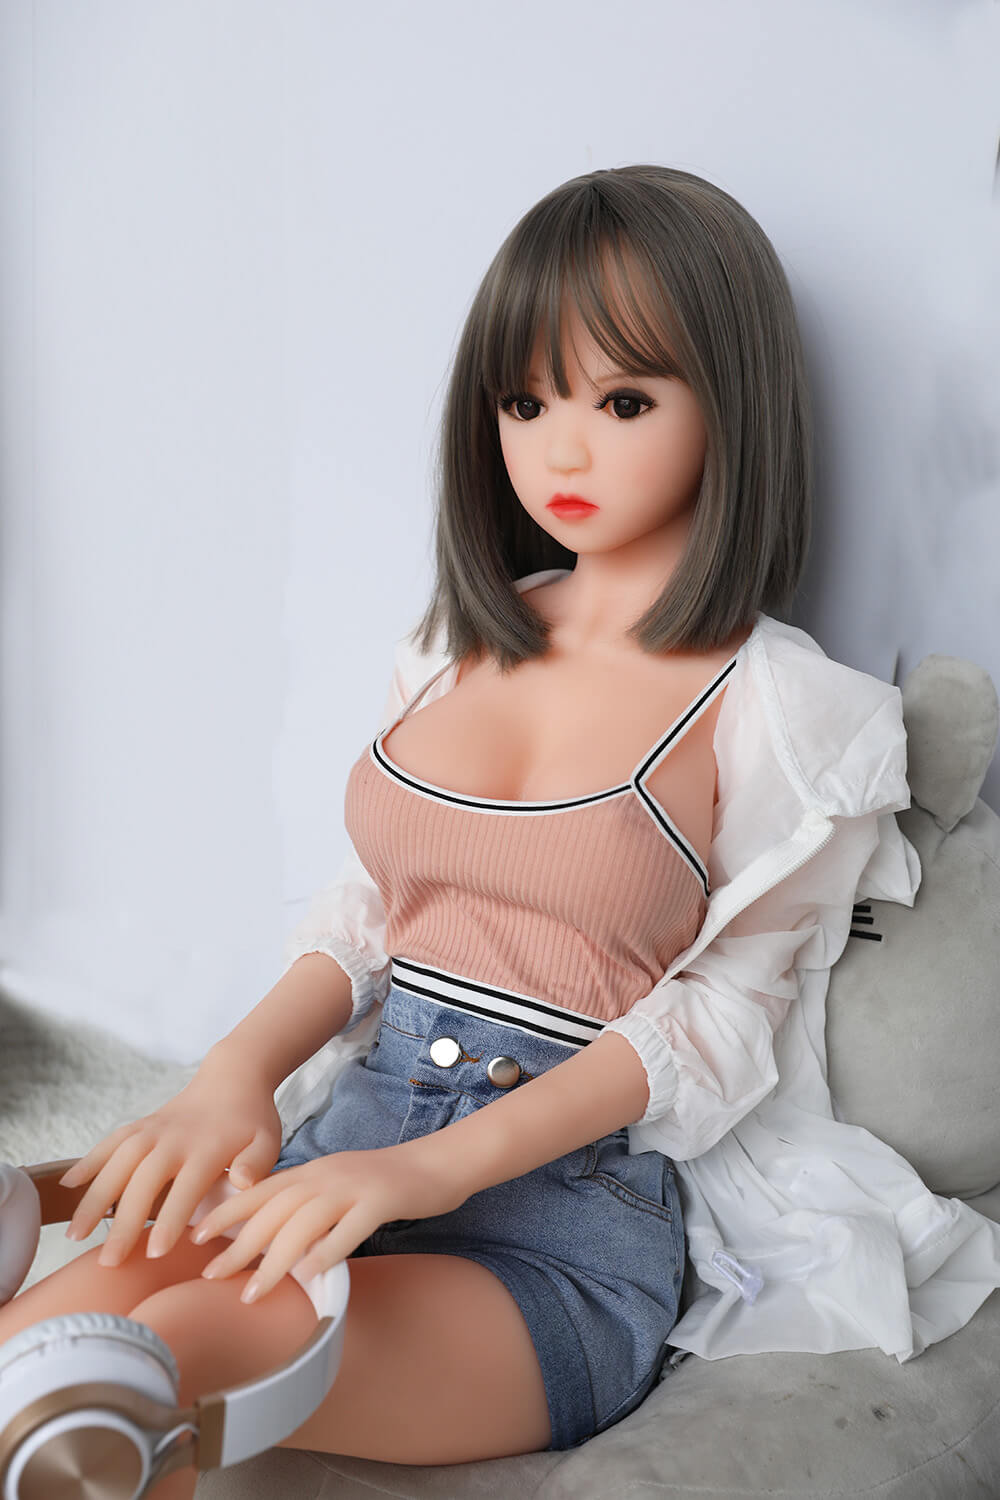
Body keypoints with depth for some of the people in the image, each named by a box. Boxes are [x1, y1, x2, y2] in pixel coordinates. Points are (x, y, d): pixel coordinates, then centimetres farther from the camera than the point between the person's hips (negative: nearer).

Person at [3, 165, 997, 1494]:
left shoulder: (783, 712, -2)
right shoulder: (459, 645, 14)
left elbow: (721, 1015, -7)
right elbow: (365, 911, 13)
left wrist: (436, 1166, -19)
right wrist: (240, 1067, -7)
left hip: (580, 1201, -4)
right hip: (345, 1137, 5)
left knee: (179, 1349, -30)